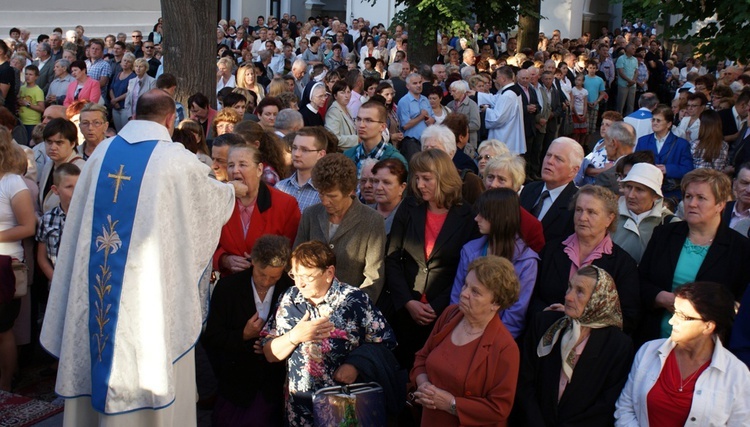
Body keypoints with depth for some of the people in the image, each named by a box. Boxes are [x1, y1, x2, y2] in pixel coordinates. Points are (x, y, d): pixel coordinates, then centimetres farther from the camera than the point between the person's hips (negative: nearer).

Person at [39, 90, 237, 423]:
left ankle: (93, 412, 30)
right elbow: (214, 199, 10)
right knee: (147, 362, 8)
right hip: (150, 282, -4)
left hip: (96, 288, 4)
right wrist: (232, 190, 31)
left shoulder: (102, 152, 3)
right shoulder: (177, 159, -8)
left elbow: (81, 218, 12)